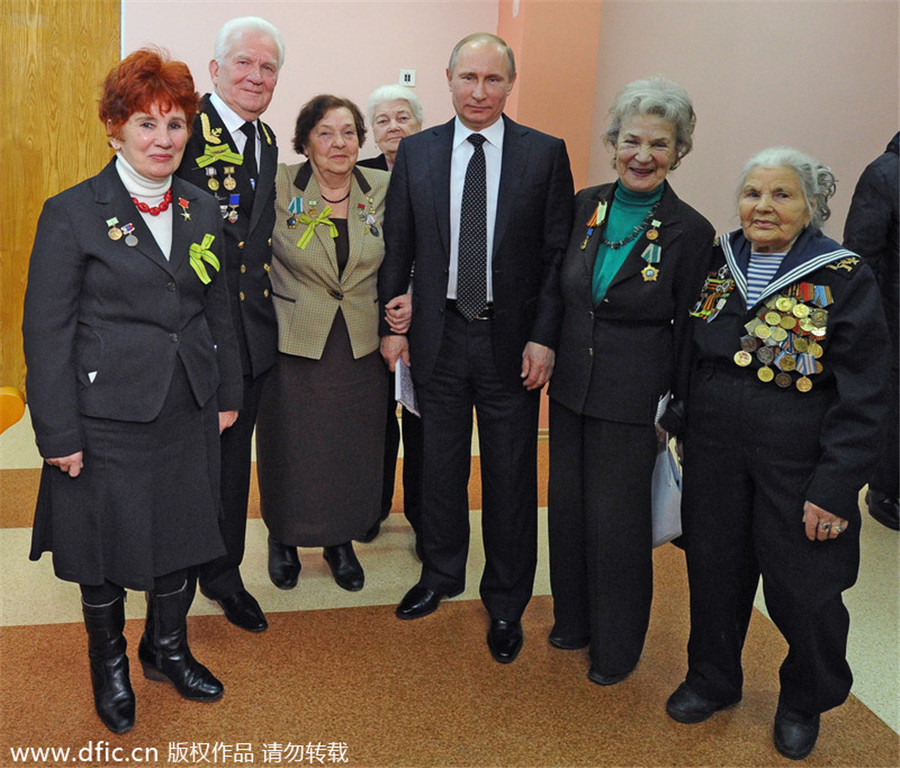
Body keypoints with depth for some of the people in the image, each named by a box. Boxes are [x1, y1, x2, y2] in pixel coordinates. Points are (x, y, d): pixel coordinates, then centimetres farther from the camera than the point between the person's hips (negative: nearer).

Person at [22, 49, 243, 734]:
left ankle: (168, 649, 41)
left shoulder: (204, 213, 6)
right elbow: (46, 331, -10)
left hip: (188, 414, 5)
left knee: (181, 536, 17)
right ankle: (110, 665, 37)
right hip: (108, 418, -4)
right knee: (107, 548, 12)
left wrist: (228, 394, 11)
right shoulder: (71, 214, -10)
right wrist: (59, 434, -12)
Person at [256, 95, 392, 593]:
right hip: (295, 343, -2)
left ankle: (341, 540, 34)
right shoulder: (279, 188, -8)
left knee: (353, 447, 12)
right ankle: (284, 539, 34)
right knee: (290, 446, 9)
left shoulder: (381, 191, 1)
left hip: (361, 346, 3)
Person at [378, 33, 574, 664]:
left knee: (511, 476, 7)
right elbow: (397, 246, 7)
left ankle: (506, 604, 25)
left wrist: (544, 338, -10)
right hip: (438, 334, 2)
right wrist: (392, 323, 3)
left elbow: (558, 255, -3)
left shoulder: (546, 154, -2)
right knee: (441, 464, 15)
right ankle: (441, 575, 37)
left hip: (512, 341, -2)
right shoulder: (416, 152, 4)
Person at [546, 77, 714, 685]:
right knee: (567, 508, 15)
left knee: (617, 521, 7)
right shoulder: (586, 206, 0)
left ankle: (617, 646, 29)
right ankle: (574, 619, 38)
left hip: (634, 400, -5)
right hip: (571, 385, 5)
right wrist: (548, 351, 8)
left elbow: (687, 334, -7)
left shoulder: (690, 233, -12)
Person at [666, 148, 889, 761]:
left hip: (796, 465, -3)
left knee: (802, 590, 7)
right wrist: (683, 426, 9)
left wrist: (835, 490, -15)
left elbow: (862, 398, -11)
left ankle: (804, 703, 35)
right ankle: (713, 680, 40)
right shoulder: (720, 263, 3)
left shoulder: (845, 279, -10)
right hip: (715, 453, 4)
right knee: (715, 571, 15)